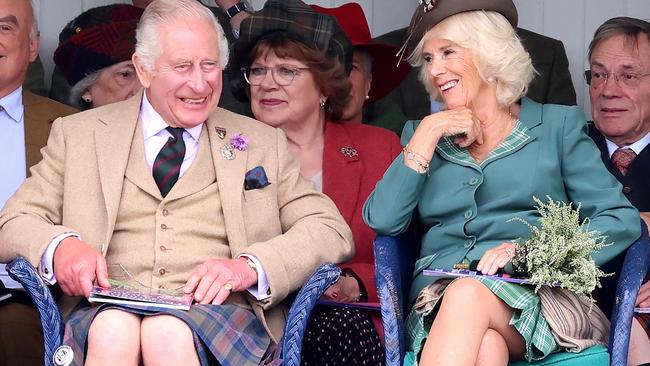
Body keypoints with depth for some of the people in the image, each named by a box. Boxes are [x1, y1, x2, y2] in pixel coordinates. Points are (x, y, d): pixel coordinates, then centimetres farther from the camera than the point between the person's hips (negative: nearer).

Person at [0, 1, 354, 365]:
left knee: (168, 334, -35)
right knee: (113, 332, -36)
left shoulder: (262, 143, 18)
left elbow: (332, 232, 10)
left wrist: (250, 267, -10)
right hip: (108, 307, 0)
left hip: (218, 309, 0)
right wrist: (59, 246, -12)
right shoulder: (77, 135, 17)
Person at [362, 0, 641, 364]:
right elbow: (382, 221, 6)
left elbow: (622, 220, 3)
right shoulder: (424, 133, 22)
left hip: (537, 297, -1)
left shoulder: (557, 126, 14)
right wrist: (429, 134, 4)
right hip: (439, 302, 1)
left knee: (467, 296, -36)